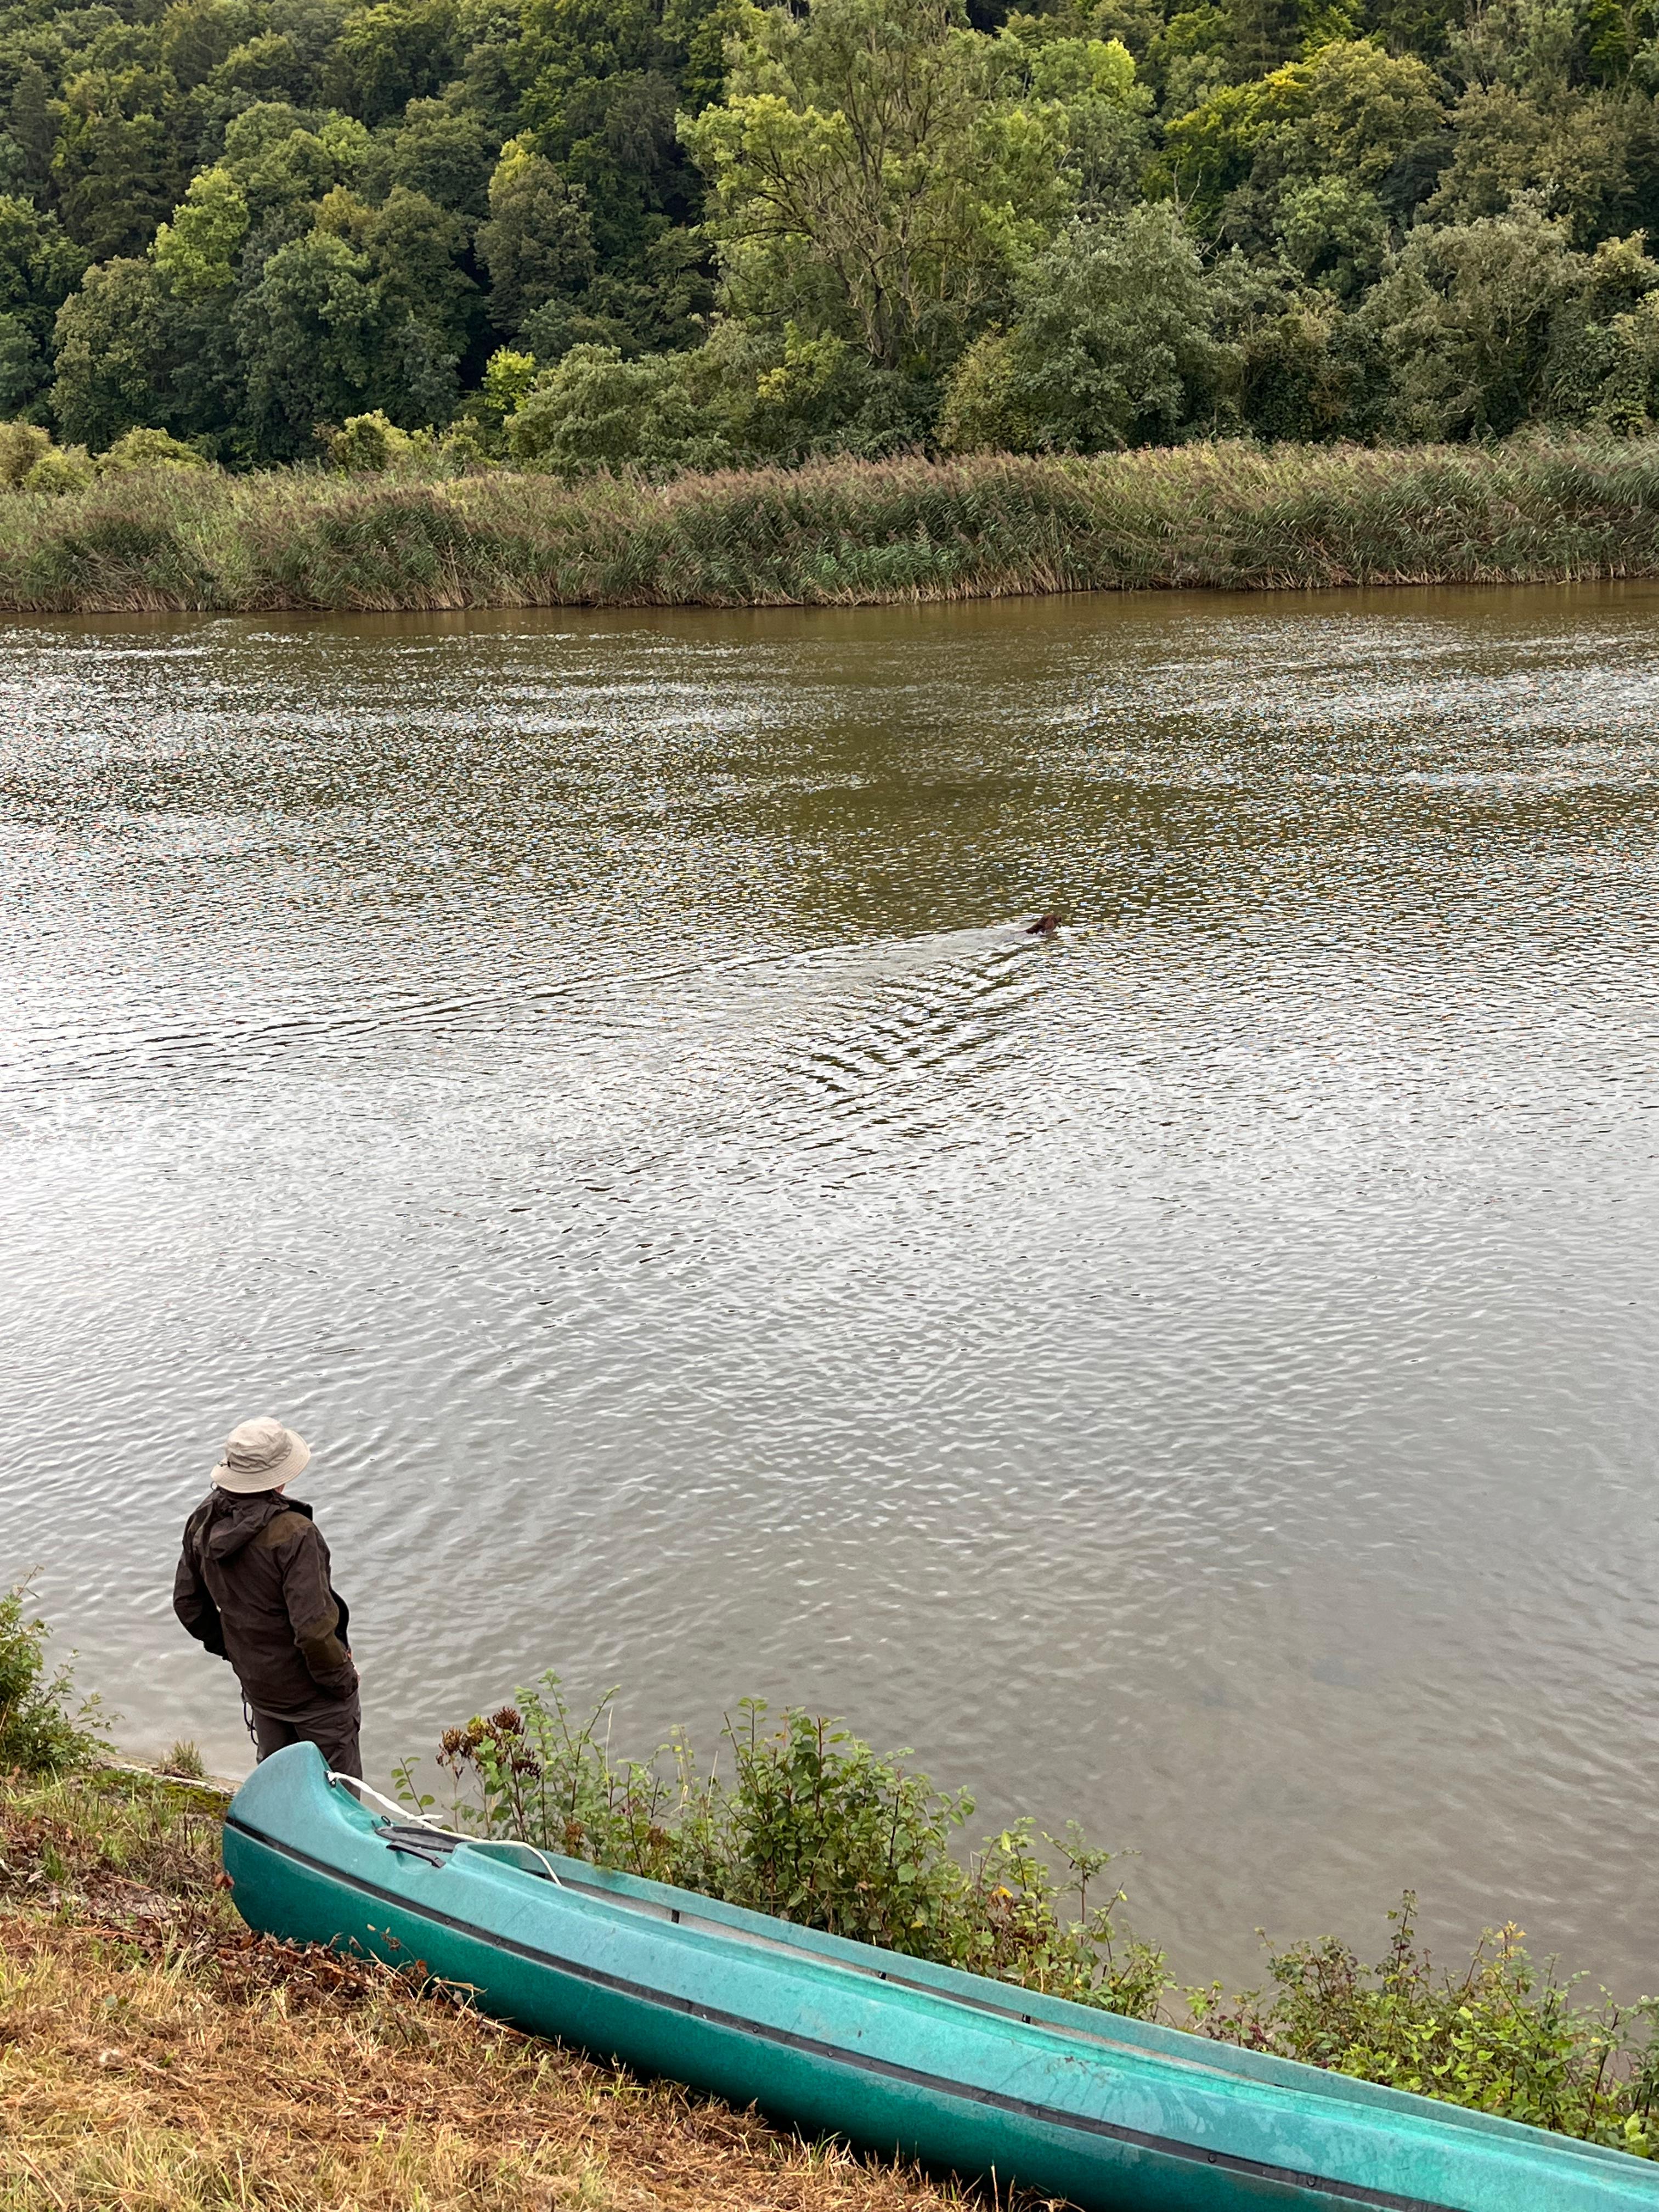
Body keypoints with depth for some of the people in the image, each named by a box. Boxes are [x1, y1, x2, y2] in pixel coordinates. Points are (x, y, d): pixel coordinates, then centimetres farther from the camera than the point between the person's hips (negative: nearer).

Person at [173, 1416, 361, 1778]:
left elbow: (187, 1602, 6)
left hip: (257, 1683, 7)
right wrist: (342, 1679, -14)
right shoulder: (294, 1535, -31)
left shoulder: (204, 1521, -7)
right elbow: (313, 1628, -31)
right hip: (310, 1690, -7)